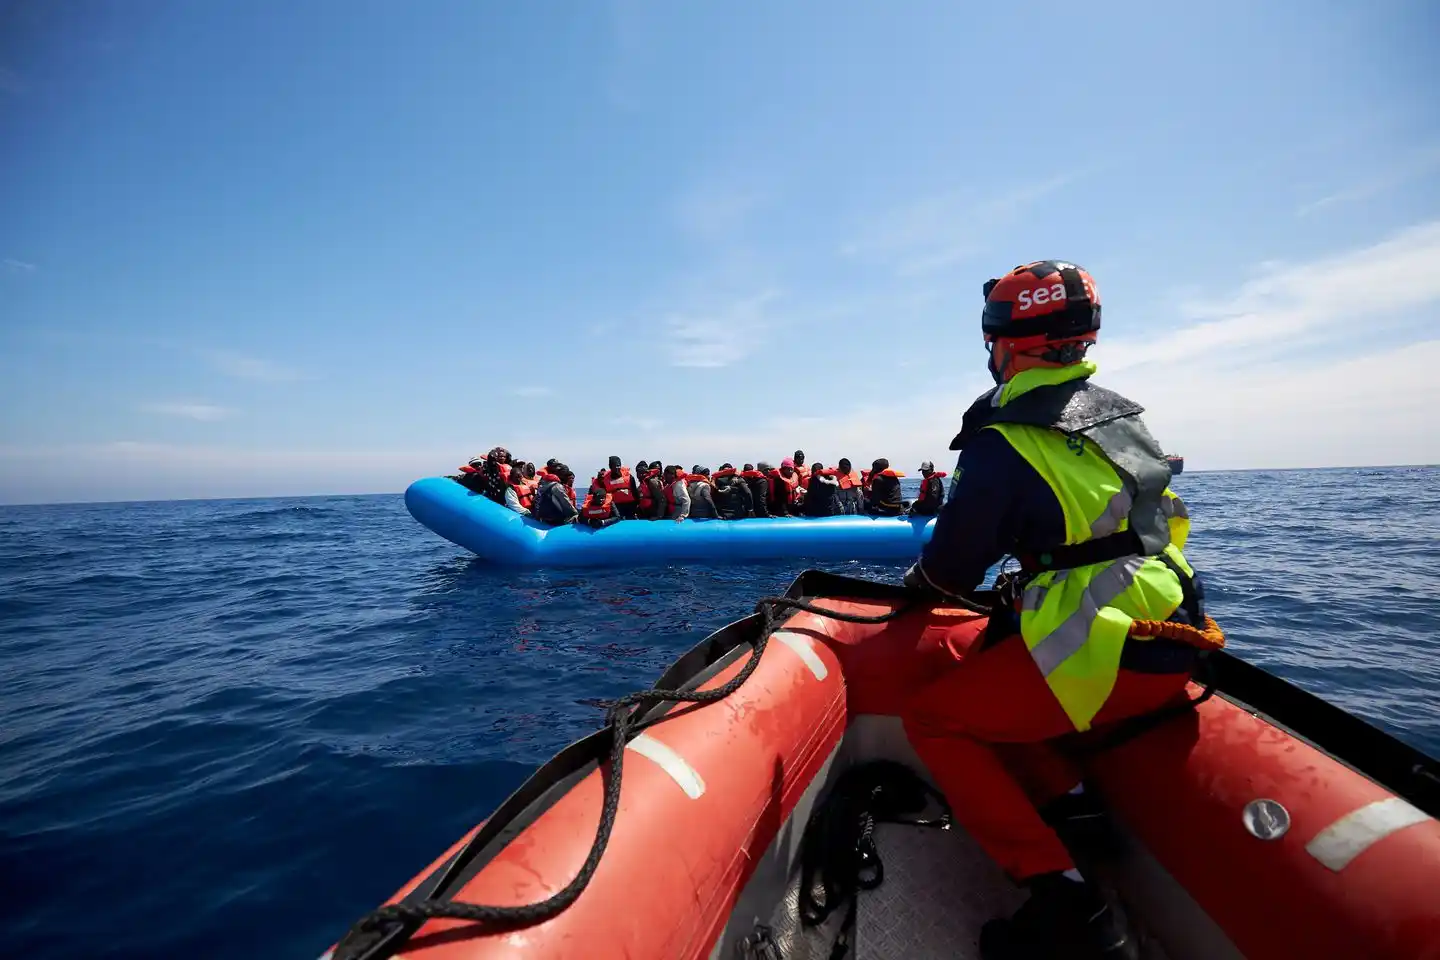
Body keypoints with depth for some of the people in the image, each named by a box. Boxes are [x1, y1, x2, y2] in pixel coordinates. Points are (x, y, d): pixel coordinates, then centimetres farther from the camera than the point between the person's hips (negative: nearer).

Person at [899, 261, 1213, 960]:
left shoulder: (1005, 442, -16)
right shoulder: (1118, 411, 10)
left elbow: (951, 569, -10)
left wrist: (917, 581, 12)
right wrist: (1026, 584, 29)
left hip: (1107, 659, -9)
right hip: (1173, 645, 9)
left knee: (930, 717, 1)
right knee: (982, 666, 24)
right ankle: (1067, 798, 17)